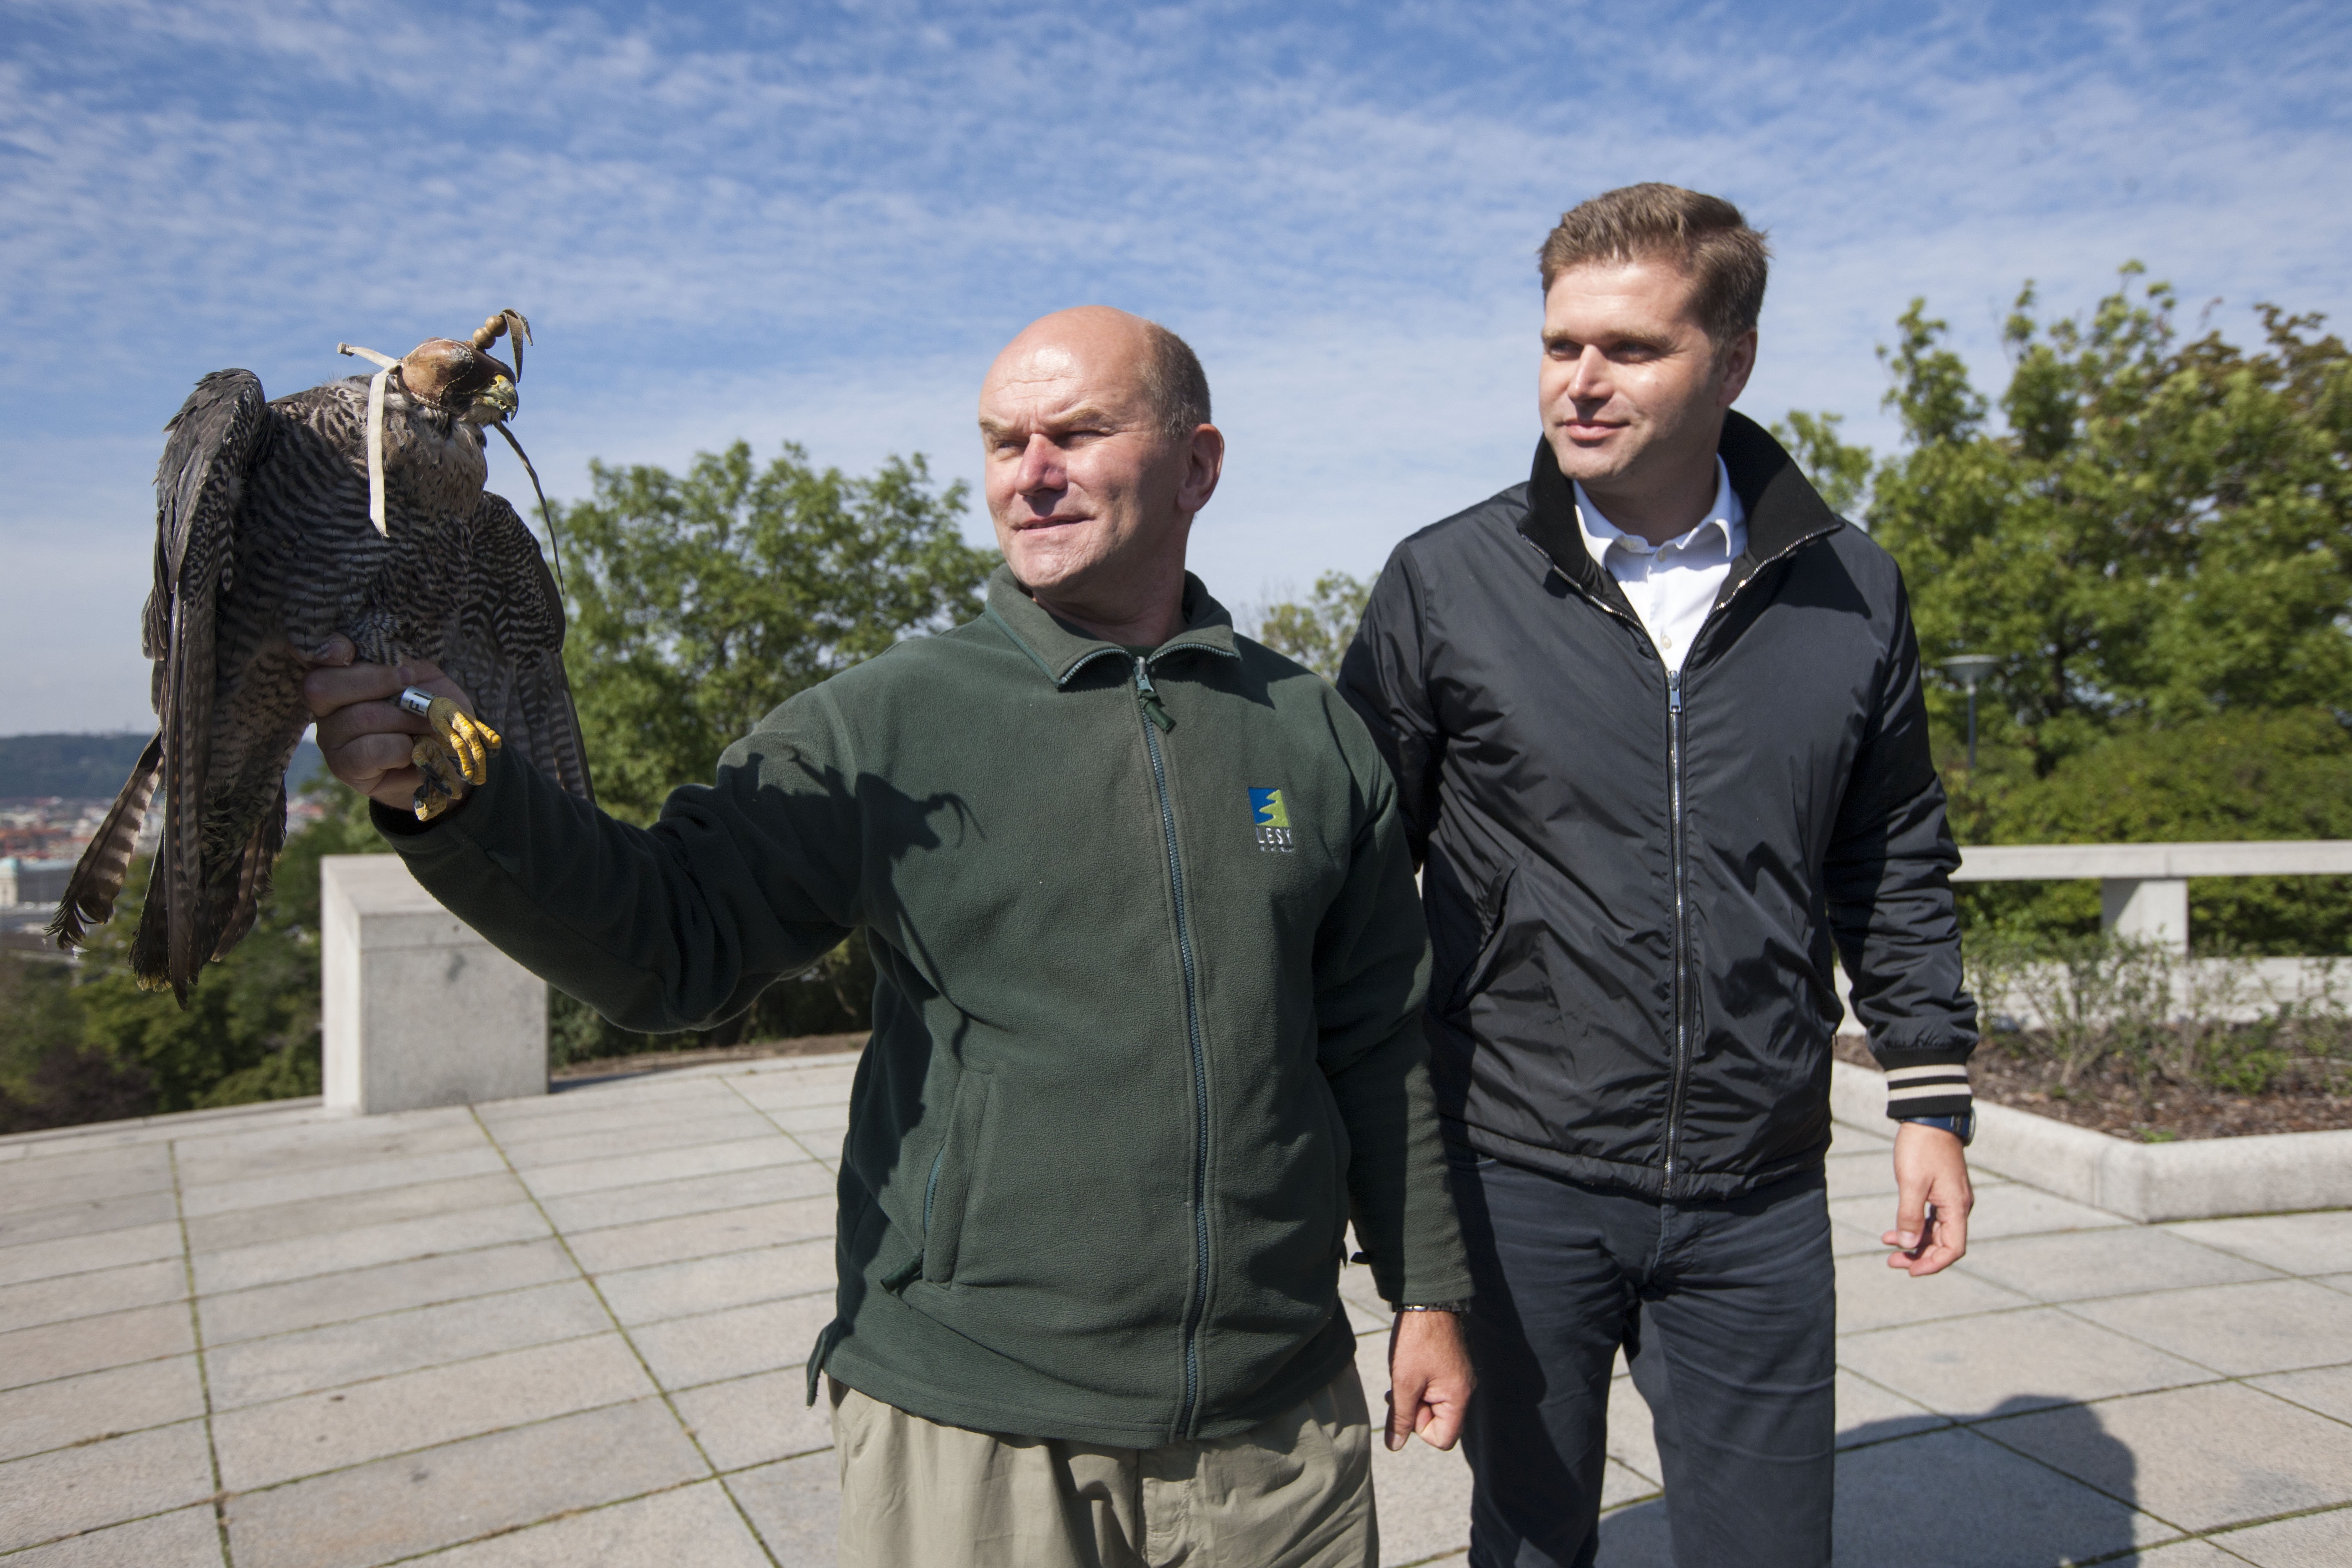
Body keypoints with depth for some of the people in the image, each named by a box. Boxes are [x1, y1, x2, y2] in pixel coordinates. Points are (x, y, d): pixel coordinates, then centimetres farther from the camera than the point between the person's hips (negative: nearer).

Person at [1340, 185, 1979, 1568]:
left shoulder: (1851, 592, 2)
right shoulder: (1445, 583, -5)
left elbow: (1896, 865, 12)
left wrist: (1933, 1095, 8)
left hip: (1759, 1200, 2)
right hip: (1517, 1187, -1)